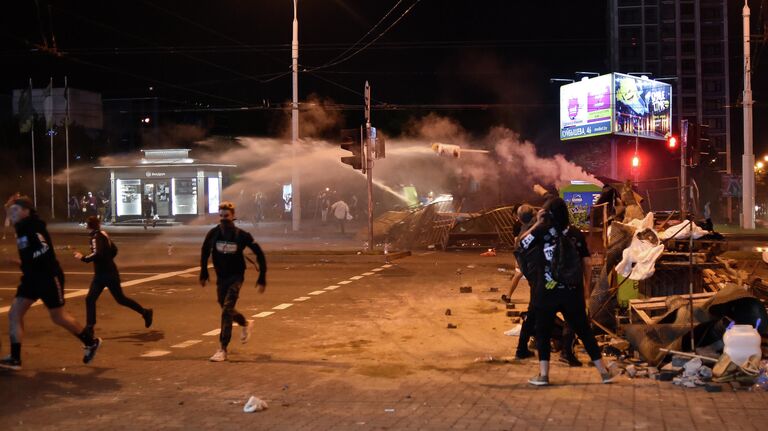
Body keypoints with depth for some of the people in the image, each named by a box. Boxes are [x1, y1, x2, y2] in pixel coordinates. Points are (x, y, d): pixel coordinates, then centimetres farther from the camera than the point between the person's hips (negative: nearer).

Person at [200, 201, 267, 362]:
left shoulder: (241, 235, -17)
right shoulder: (213, 234, -8)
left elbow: (259, 253, -8)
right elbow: (204, 252, 10)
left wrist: (262, 278, -10)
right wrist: (203, 273, 12)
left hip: (236, 277, -5)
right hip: (221, 277, 5)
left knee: (226, 311, -16)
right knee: (227, 310, 16)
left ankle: (222, 350, -13)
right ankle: (246, 324, 48)